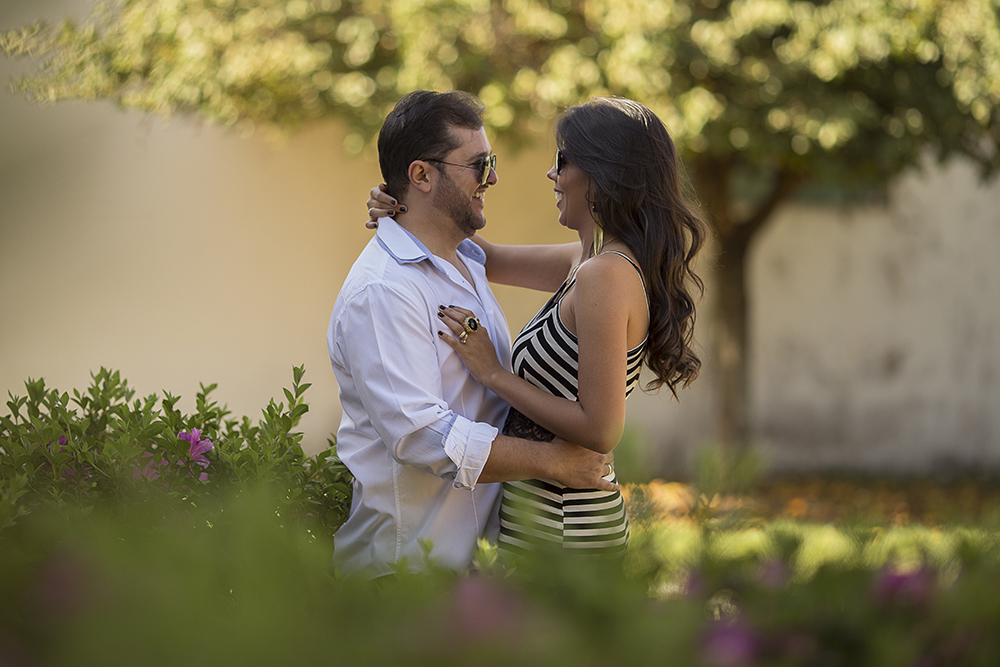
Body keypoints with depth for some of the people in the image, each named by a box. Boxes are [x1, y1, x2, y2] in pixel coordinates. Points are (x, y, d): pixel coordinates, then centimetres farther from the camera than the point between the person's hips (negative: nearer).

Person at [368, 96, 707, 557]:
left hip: (555, 526, -9)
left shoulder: (606, 276, -21)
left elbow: (600, 430, -24)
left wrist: (493, 373, -16)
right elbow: (493, 260, 23)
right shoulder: (594, 260, 9)